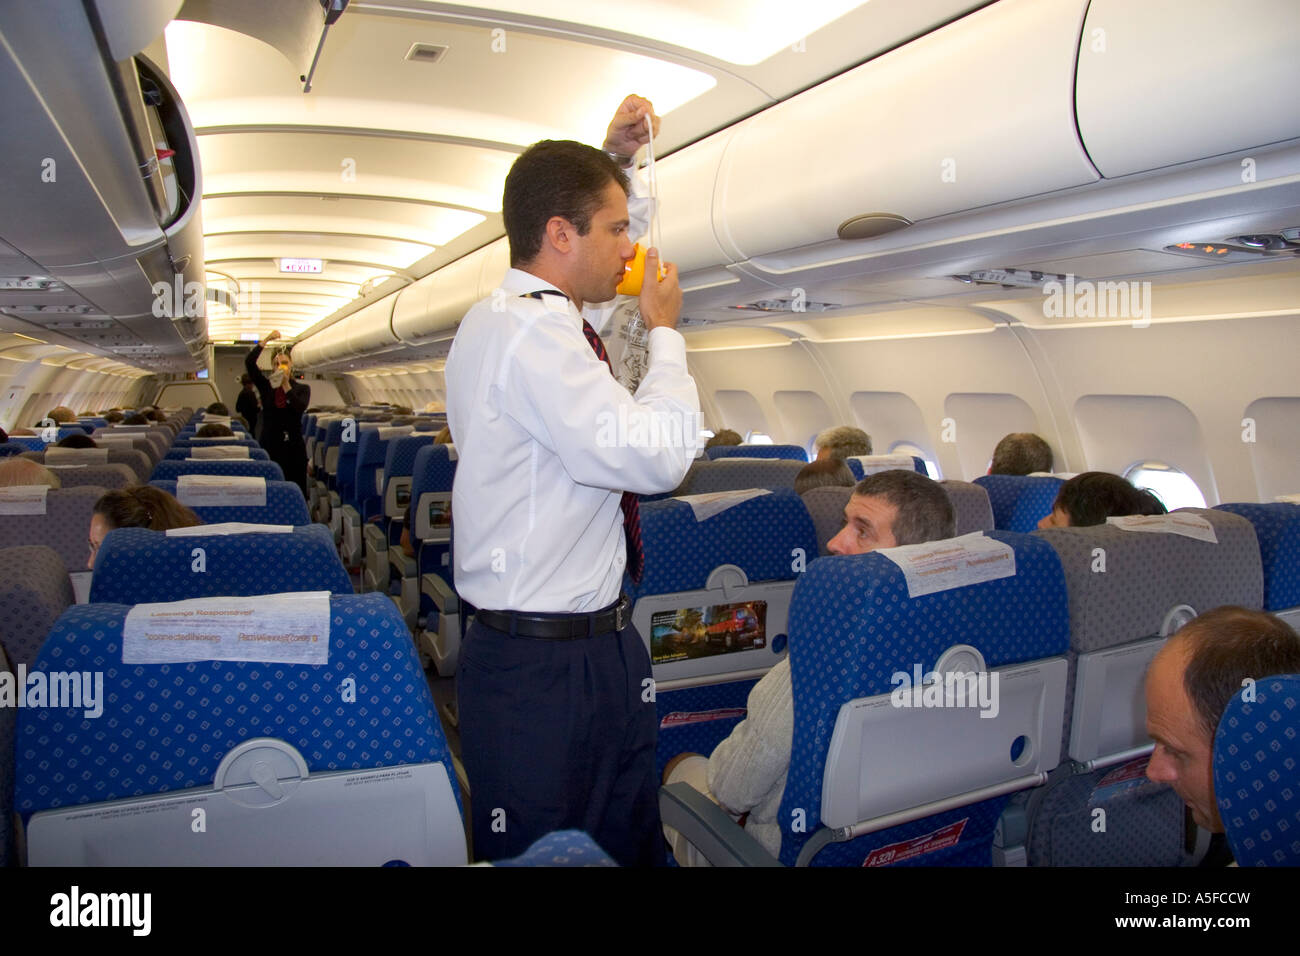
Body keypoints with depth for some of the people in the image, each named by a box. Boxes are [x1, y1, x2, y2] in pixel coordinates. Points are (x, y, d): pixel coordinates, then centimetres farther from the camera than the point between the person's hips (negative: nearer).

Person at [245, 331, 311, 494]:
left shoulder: (302, 388, 7)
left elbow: (300, 407, -13)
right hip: (270, 445, 0)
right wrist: (266, 340, -11)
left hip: (293, 446, 0)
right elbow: (249, 362, -6)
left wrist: (286, 385, -18)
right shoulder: (266, 386, 7)